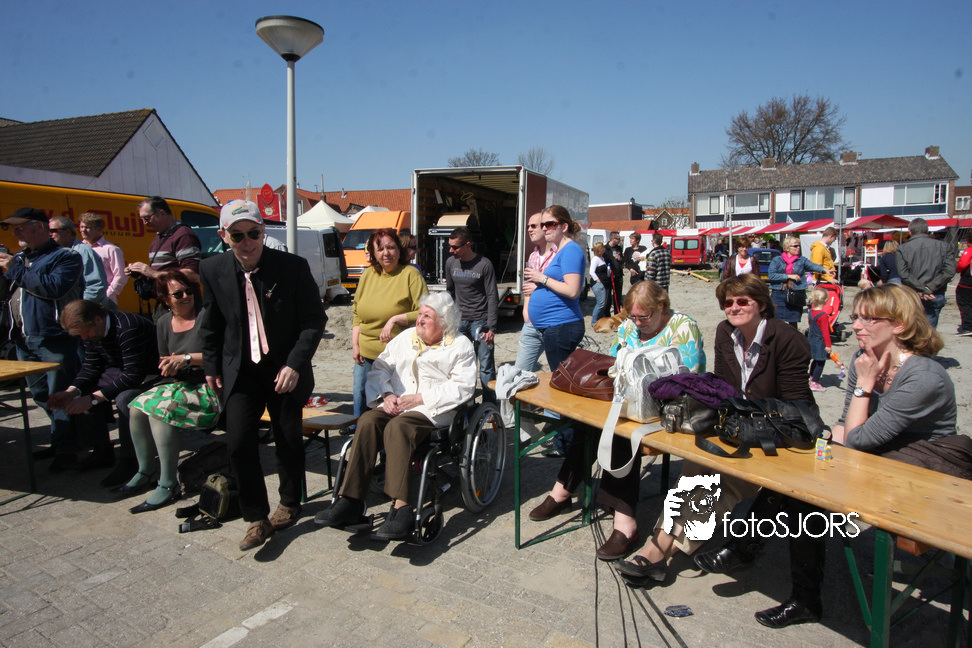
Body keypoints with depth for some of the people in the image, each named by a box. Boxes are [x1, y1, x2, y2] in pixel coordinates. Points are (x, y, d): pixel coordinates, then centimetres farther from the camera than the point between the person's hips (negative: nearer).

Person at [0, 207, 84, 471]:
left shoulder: (64, 257, -5)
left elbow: (55, 287, -22)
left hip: (54, 339, -8)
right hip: (24, 339, 8)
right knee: (41, 395, 15)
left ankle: (66, 450, 3)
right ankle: (59, 441, 28)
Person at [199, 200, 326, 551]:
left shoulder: (293, 266, -14)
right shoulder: (213, 270, -4)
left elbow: (314, 320, -10)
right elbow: (211, 324, 10)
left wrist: (295, 364, -17)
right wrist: (211, 368, 10)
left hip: (285, 371, -1)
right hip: (240, 372, 2)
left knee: (288, 442, 11)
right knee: (239, 443, -6)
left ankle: (289, 503, 37)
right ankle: (257, 519, 13)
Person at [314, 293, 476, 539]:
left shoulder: (460, 345, 8)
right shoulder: (405, 337, 24)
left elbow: (462, 387, -5)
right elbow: (379, 368, 20)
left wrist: (419, 398, -12)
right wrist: (386, 394, -1)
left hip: (432, 410, -5)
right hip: (394, 406, 5)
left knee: (397, 427, -35)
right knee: (367, 421, -27)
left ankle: (400, 507, -38)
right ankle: (350, 500, -27)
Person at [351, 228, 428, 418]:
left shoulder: (410, 274, -7)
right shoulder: (368, 275, 10)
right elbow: (357, 313, 16)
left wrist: (395, 319, -21)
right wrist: (355, 344, 9)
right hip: (365, 355, 6)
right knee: (360, 397, 13)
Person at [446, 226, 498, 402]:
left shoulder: (484, 265, -7)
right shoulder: (451, 263, 7)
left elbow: (492, 297, -6)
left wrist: (491, 327, -12)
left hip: (480, 321, -4)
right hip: (459, 321, 4)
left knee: (486, 366, -2)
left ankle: (490, 405, 7)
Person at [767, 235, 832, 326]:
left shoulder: (802, 260, 9)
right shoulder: (776, 260, 4)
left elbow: (813, 266, -7)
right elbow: (771, 275, -9)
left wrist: (824, 269, -26)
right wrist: (789, 276, -11)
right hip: (779, 294, -2)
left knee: (793, 322, 7)